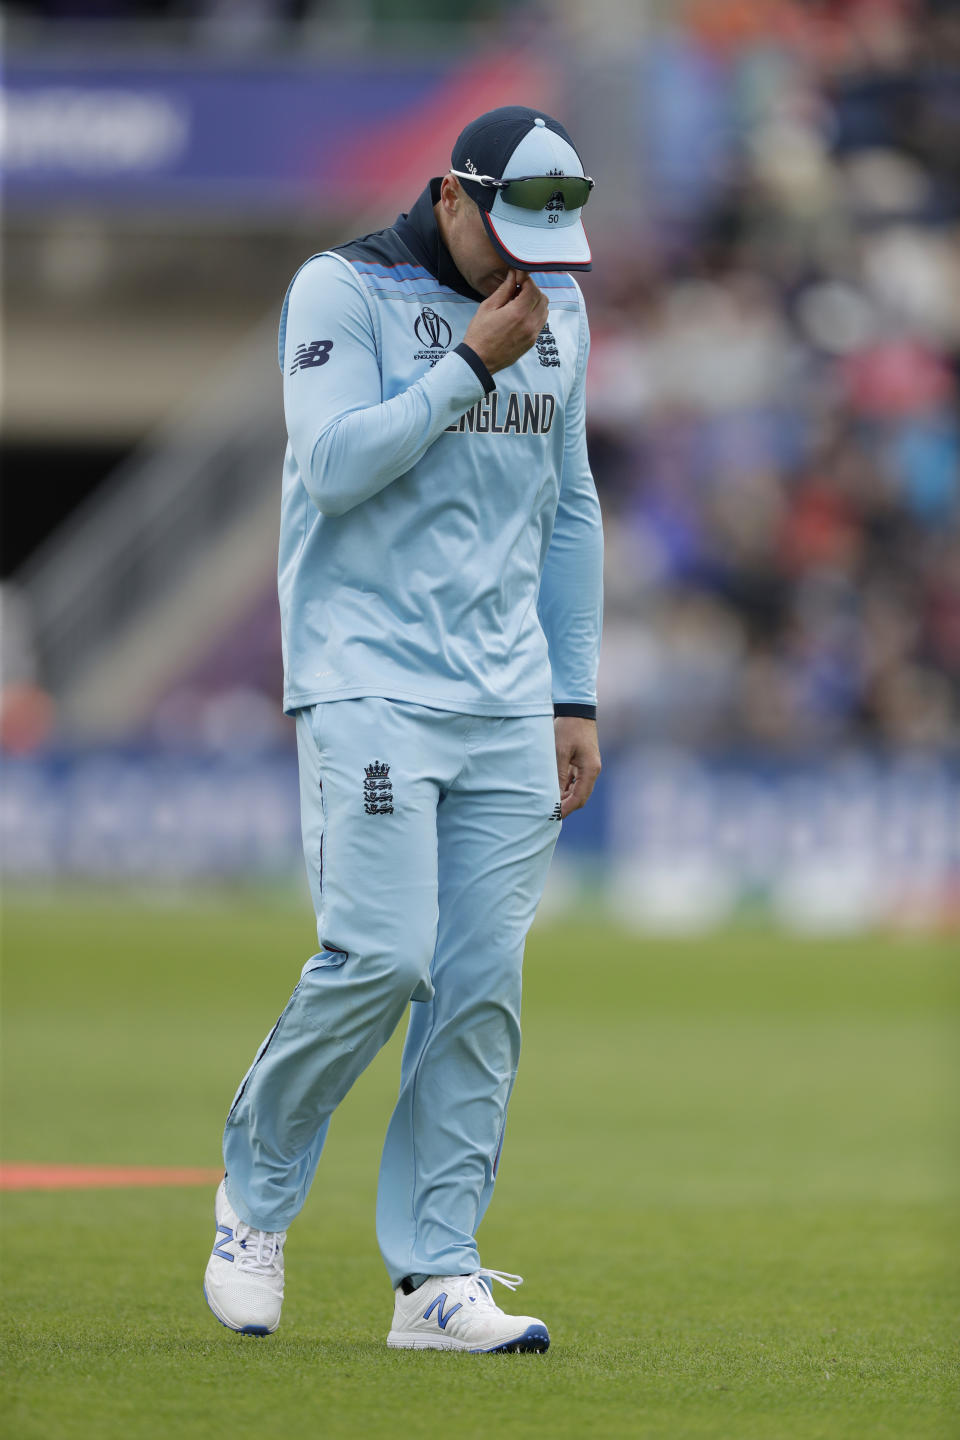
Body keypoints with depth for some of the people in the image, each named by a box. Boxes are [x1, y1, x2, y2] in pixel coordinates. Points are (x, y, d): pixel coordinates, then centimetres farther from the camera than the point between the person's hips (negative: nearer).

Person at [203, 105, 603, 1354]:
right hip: (369, 686, -5)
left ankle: (438, 1276, 0)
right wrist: (474, 358, -17)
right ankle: (257, 1195, 7)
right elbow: (335, 465, -17)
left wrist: (575, 700, 14)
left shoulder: (555, 311, 13)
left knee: (485, 983, -2)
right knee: (381, 960, -15)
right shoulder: (341, 291, -5)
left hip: (507, 706, 5)